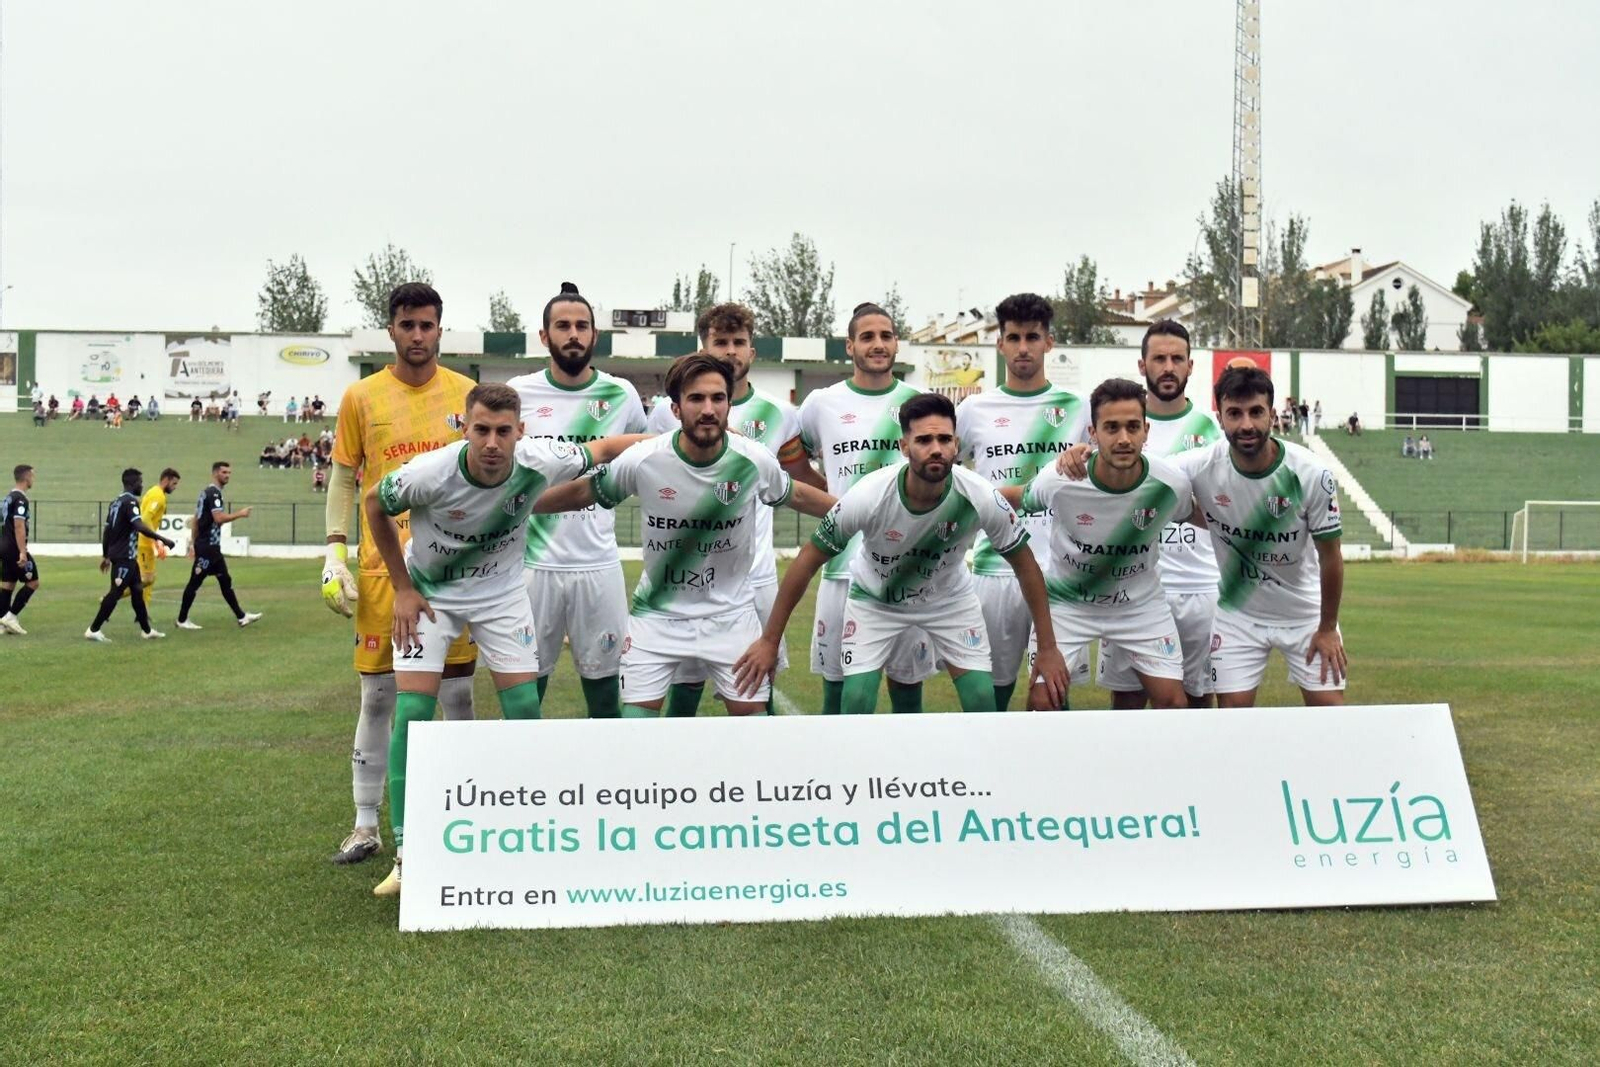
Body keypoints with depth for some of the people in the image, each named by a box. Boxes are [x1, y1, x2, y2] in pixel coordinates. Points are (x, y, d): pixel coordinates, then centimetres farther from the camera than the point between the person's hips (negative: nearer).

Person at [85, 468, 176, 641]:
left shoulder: (116, 502, 15)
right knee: (116, 592, -8)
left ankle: (147, 630, 22)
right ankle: (93, 630, -6)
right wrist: (162, 539, -26)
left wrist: (105, 556, 24)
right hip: (124, 556, -10)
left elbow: (107, 531, 18)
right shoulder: (130, 502, -14)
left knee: (137, 591, 15)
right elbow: (140, 526, -28)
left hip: (118, 554, 10)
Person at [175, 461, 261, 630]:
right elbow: (219, 518, -26)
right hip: (207, 546, -10)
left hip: (211, 546, 10)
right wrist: (240, 514, -16)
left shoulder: (206, 492, 16)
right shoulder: (214, 493, -14)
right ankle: (182, 620, 4)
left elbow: (195, 520, 19)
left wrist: (193, 543, 20)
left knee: (225, 580, 10)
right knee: (195, 582, -3)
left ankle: (241, 616, 13)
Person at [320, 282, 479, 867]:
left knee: (457, 689, 5)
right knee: (377, 692, 4)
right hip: (383, 561, 0)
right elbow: (343, 477, 7)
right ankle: (366, 824, 14)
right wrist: (334, 550, -3)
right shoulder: (362, 397, 4)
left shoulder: (466, 394, 5)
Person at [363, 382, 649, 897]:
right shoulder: (430, 473, -31)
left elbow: (606, 447, -7)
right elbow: (374, 505, -10)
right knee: (411, 713, -11)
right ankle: (405, 854, -1)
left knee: (525, 710, -3)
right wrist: (403, 587, -8)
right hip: (429, 593, -2)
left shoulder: (539, 463, -26)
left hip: (501, 593, 2)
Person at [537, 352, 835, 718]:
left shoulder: (755, 461, -14)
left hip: (730, 615, 1)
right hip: (656, 613, -1)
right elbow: (583, 493, -1)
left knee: (752, 712, 2)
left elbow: (797, 496, 7)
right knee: (636, 715, -4)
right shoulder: (643, 460, -18)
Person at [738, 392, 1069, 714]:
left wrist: (1048, 649, -11)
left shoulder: (980, 497, -30)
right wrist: (769, 640, -18)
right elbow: (808, 560, -21)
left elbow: (1025, 565, -14)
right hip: (874, 598, -1)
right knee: (856, 704, -13)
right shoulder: (868, 496, -33)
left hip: (949, 596, 2)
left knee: (984, 702, -8)